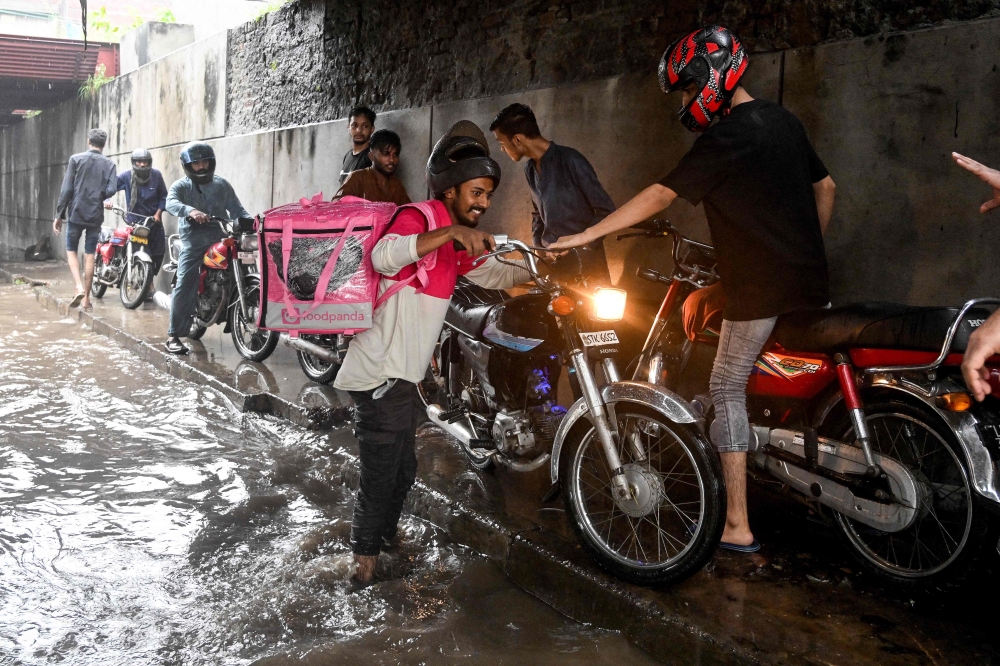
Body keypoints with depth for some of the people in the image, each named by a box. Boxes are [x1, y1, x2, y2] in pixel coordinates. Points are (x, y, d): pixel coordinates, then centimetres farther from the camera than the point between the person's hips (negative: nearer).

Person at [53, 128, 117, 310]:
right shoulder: (110, 164, 2)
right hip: (96, 216, 2)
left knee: (71, 251, 11)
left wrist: (59, 215, 0)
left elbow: (67, 189, -6)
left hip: (76, 213, -2)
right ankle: (86, 297, 9)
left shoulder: (76, 159, -2)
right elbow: (110, 190, -9)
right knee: (89, 255, 8)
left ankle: (79, 287, -9)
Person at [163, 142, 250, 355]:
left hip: (219, 239, 3)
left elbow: (236, 209, 11)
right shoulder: (181, 186, 6)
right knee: (184, 286, -11)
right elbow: (171, 203, -14)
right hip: (192, 242, -3)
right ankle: (174, 335, -7)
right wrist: (190, 211, -36)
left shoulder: (222, 185, 16)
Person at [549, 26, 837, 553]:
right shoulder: (784, 121, 12)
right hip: (813, 284, 9)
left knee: (728, 390, 1)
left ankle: (737, 527, 2)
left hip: (761, 291, -8)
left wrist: (586, 235, -15)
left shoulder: (725, 138, -14)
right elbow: (825, 186, 20)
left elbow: (660, 196, -17)